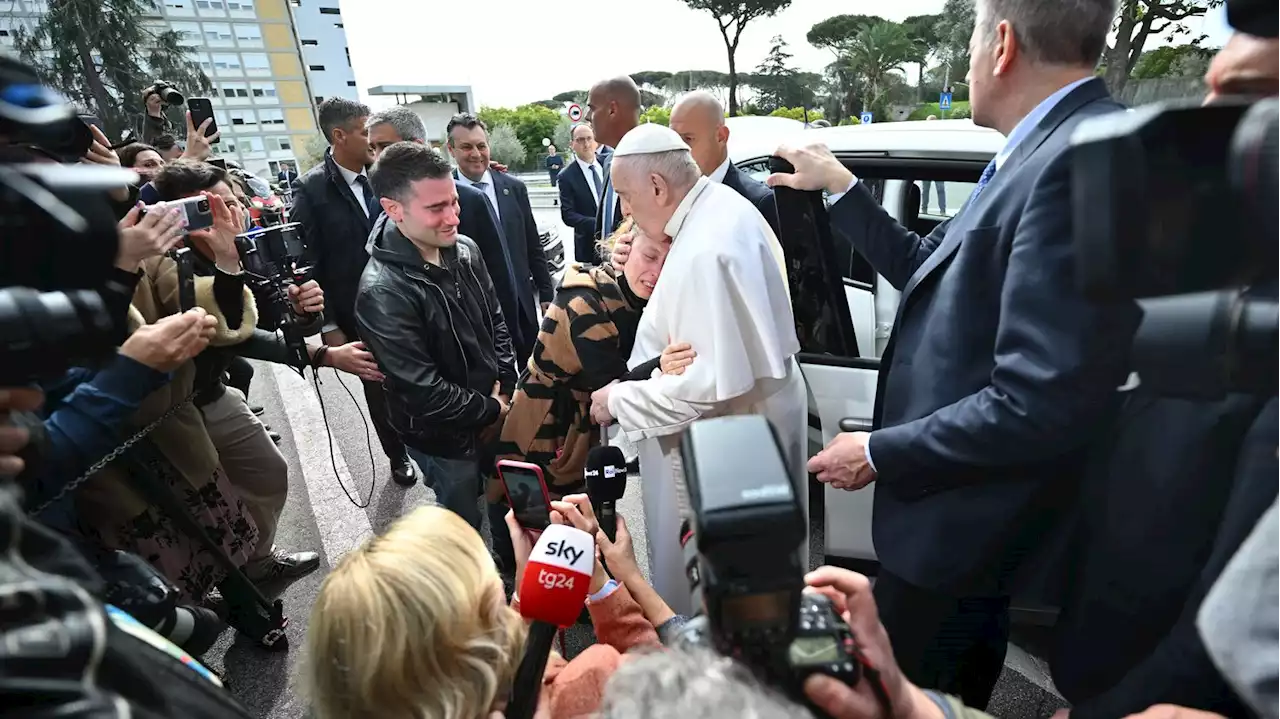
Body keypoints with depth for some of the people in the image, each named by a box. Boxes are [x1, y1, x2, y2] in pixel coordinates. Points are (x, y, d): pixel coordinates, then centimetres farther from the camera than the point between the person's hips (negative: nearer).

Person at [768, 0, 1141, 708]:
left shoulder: (1088, 154, -24)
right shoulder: (1035, 152, 6)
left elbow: (1040, 404, -29)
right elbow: (926, 268, 13)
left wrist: (878, 453, -18)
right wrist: (840, 186, 18)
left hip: (958, 524, -9)